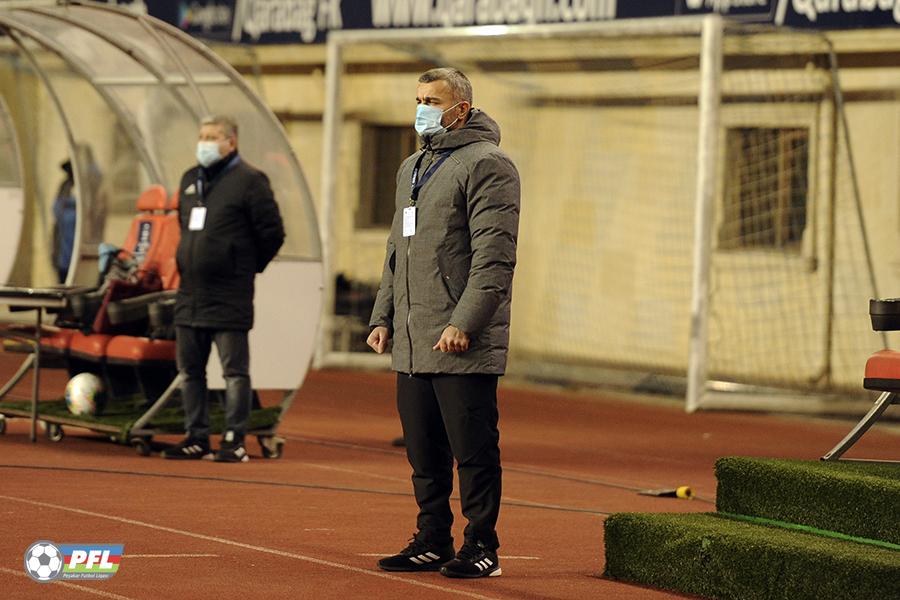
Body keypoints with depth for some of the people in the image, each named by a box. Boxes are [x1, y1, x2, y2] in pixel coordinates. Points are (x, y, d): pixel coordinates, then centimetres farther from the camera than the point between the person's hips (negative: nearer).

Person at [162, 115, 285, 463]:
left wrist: (247, 267, 1)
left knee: (234, 372, -3)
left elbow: (272, 233, -6)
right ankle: (196, 438, 18)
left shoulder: (248, 181, -7)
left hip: (229, 298, -8)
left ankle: (234, 441, 0)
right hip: (190, 295, 8)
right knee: (189, 370, 10)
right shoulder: (190, 180, 15)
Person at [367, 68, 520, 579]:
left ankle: (481, 548, 1)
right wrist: (384, 316, 18)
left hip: (463, 345, -9)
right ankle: (432, 543, 19)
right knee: (424, 454, 11)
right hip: (412, 345, 9)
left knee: (474, 451, -4)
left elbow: (494, 257, -15)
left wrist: (464, 324, -21)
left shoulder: (487, 165, -8)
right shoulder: (412, 168, 21)